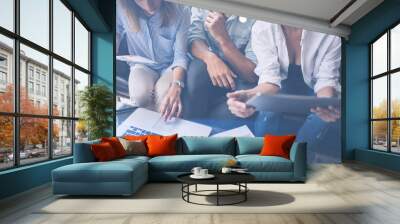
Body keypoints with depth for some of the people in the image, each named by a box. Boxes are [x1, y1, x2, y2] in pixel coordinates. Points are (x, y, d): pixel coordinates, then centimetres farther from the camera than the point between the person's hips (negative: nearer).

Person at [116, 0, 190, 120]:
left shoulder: (179, 10, -22)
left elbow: (180, 55, -22)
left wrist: (175, 87, -40)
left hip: (170, 66, 0)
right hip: (142, 65, 1)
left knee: (164, 96, -31)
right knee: (140, 95, -30)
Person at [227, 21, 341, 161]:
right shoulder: (262, 27, -19)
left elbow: (326, 79, -20)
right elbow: (270, 76, -25)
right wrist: (251, 96, -50)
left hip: (313, 90, 1)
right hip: (282, 88, 0)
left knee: (323, 119, -29)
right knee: (267, 115, -31)